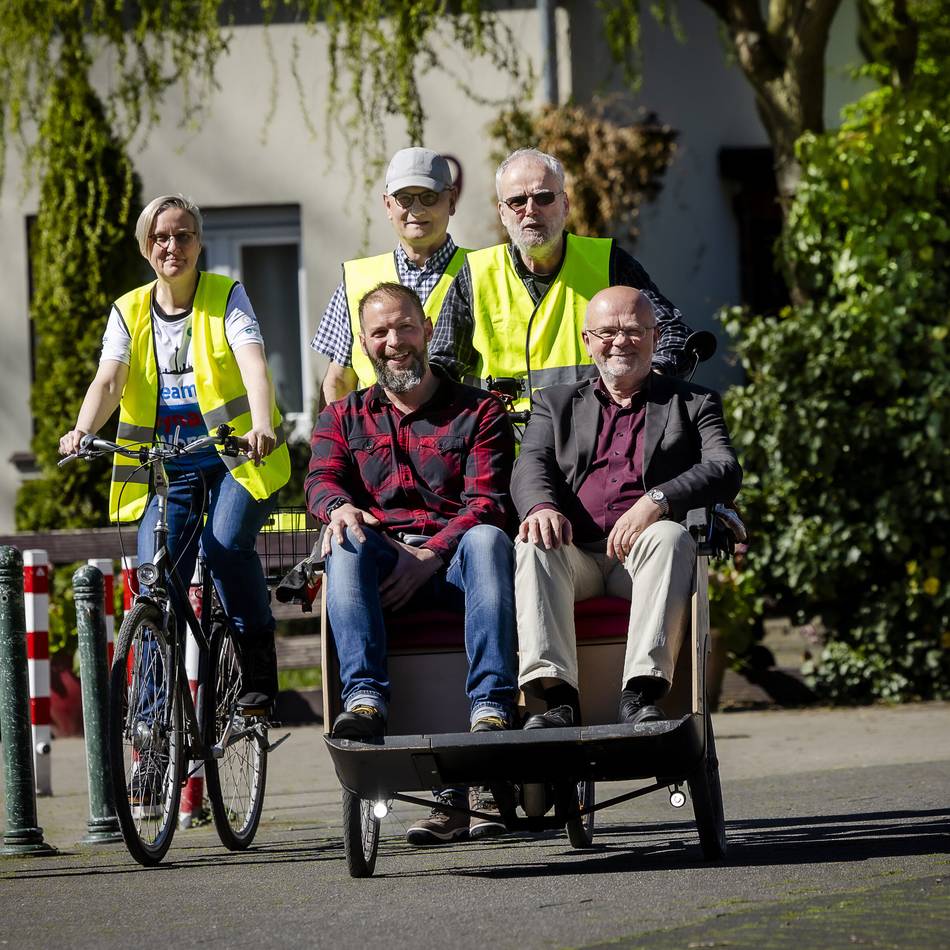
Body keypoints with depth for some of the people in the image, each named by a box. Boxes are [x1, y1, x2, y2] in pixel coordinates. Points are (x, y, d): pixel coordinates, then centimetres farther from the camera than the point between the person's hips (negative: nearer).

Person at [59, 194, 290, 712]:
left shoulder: (227, 297, -1)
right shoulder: (129, 311, 7)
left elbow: (253, 366, -18)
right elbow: (109, 381, -8)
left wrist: (262, 425, -38)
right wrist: (82, 431, -29)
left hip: (237, 457, -2)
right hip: (164, 466, 3)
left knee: (226, 546, -27)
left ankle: (258, 668, -9)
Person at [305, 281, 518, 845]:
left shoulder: (479, 412, 15)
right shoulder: (344, 419, 24)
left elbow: (487, 503, 0)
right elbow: (322, 479, 5)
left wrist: (430, 555, -19)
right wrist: (340, 507, -22)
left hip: (451, 559, -1)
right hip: (381, 558, 2)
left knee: (488, 540, -36)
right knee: (347, 544, -33)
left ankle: (491, 711, -47)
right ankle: (366, 700, -47)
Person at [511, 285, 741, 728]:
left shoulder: (694, 404, 19)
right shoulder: (556, 404, 26)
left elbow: (726, 471, 1)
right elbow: (530, 467, 7)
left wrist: (657, 501, -19)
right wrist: (540, 507, -20)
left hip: (643, 557, -1)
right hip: (574, 551, 1)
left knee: (671, 537, -35)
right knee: (534, 544, -31)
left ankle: (641, 694, -45)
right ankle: (557, 698, -42)